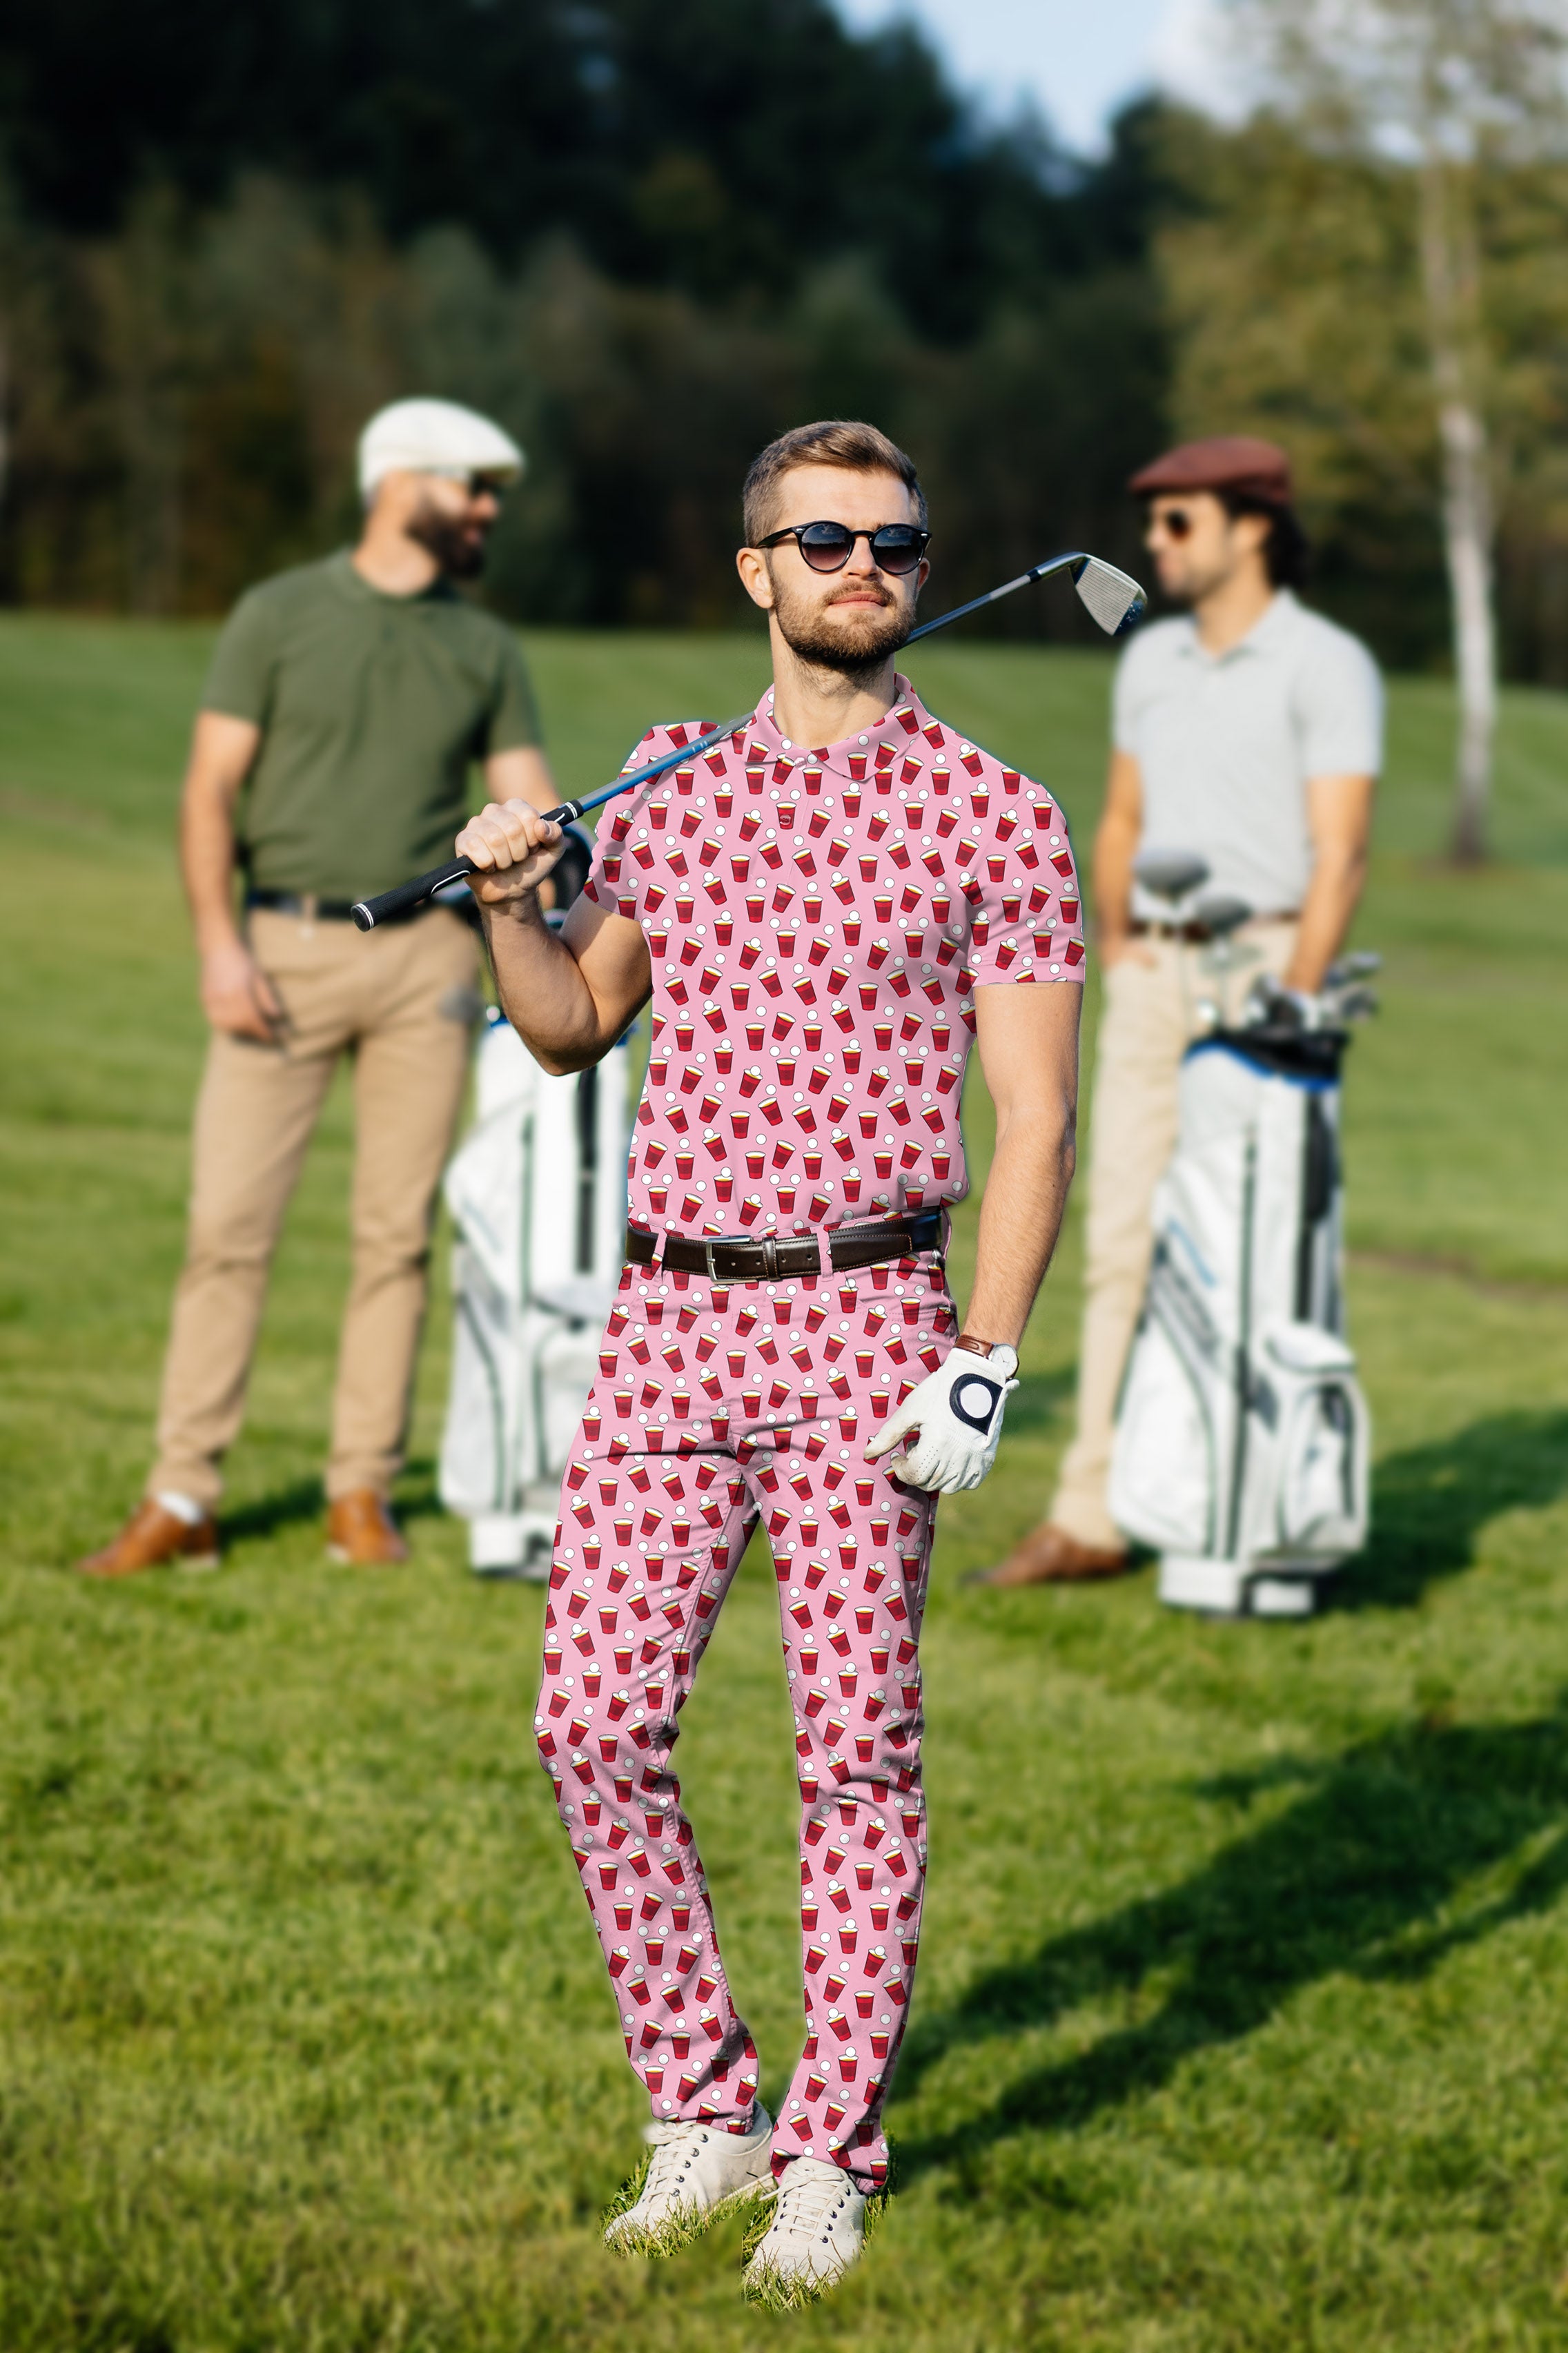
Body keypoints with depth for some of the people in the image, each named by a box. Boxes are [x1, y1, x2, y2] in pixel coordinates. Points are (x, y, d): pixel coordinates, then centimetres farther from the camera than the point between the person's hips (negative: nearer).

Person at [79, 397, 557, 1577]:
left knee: (399, 1232, 3)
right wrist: (219, 940, -12)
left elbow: (529, 803, 7)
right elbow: (211, 787, 0)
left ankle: (365, 1492, 12)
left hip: (423, 955, 3)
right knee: (230, 1222, -6)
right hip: (286, 949, -3)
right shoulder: (280, 616, 2)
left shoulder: (486, 649, 11)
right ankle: (182, 1500, -2)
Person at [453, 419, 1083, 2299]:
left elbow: (1034, 1118, -3)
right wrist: (507, 910, 2)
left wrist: (982, 1369, -12)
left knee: (858, 1755, 0)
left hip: (865, 1326, -3)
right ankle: (697, 2106, 16)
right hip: (667, 1318, 4)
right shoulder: (668, 786, 11)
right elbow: (577, 1028, 23)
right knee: (595, 1726, -1)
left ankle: (830, 2150, 13)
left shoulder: (994, 818, -1)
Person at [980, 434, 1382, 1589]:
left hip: (1263, 963, -6)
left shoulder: (1326, 665, -6)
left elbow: (1340, 852, -12)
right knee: (1123, 1242, 3)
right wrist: (1117, 955, 14)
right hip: (1152, 974, 6)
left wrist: (1292, 1005, -19)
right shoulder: (1152, 661, 15)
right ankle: (1093, 1516, 4)